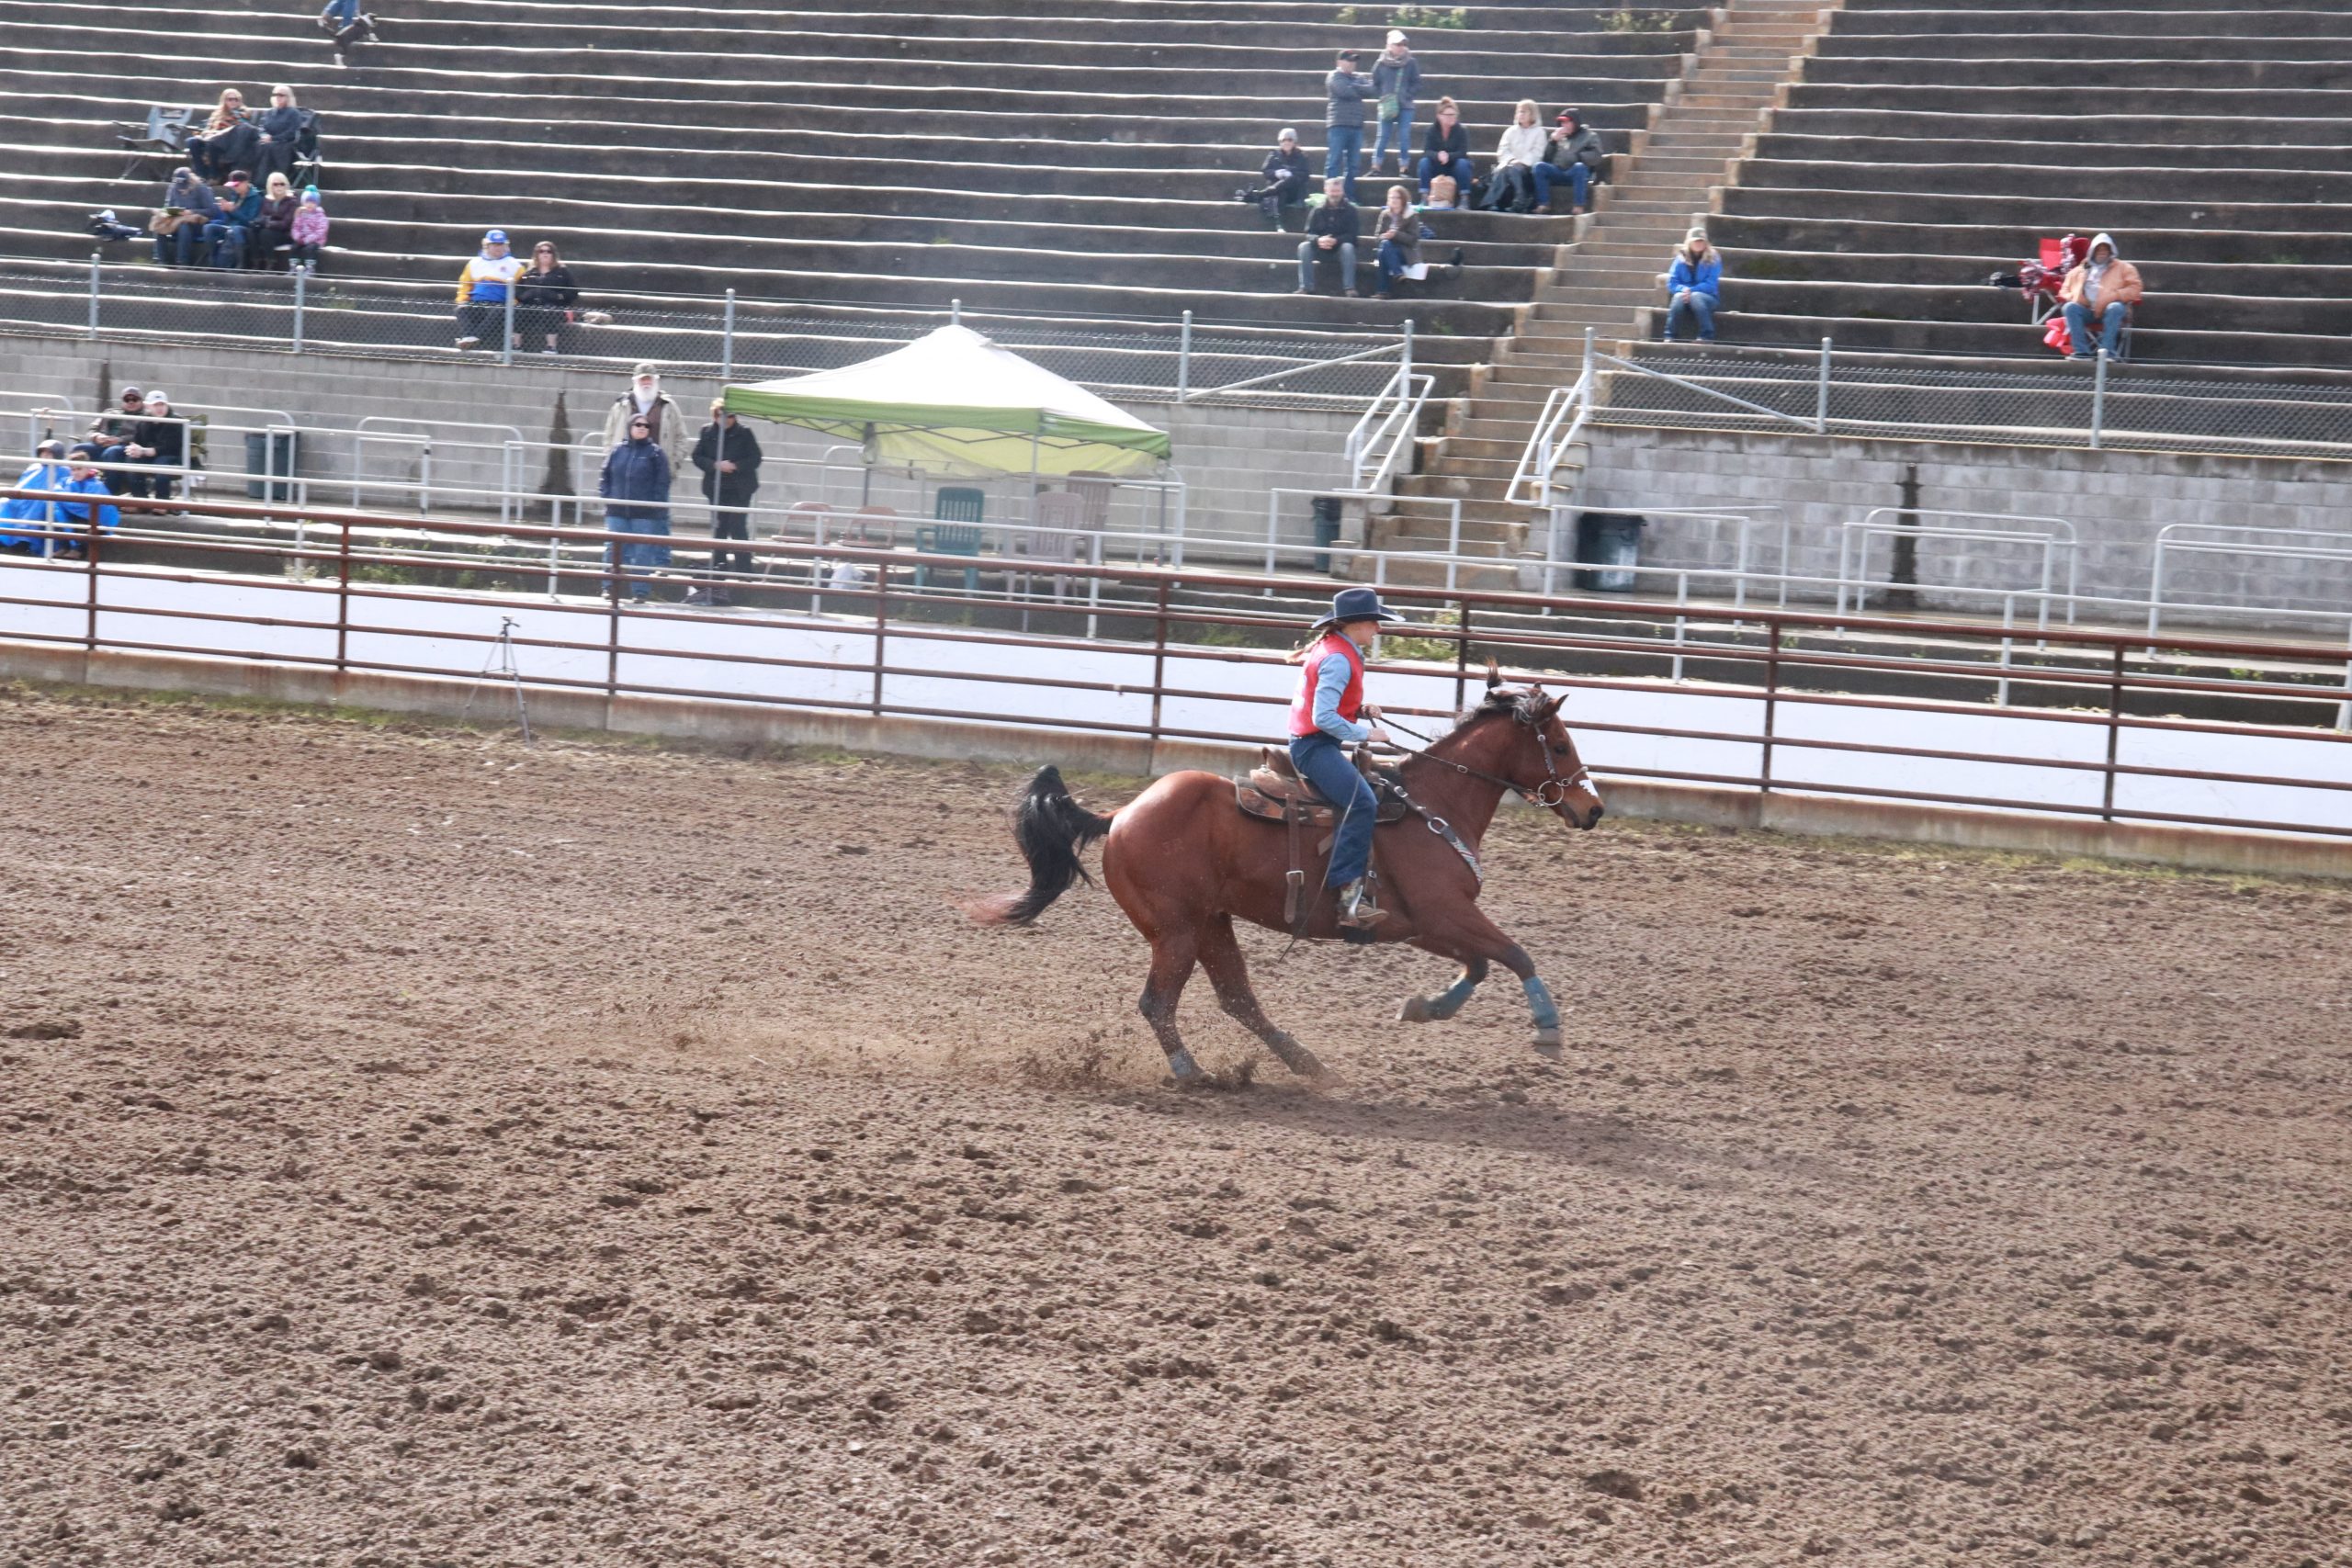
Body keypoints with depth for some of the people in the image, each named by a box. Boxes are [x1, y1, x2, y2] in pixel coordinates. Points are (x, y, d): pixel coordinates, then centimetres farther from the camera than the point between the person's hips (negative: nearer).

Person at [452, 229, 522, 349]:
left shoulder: (513, 265, 10)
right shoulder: (475, 263, 20)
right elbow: (465, 284, 24)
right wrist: (462, 301, 6)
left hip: (499, 305, -3)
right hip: (476, 304, 3)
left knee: (498, 312, -38)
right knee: (463, 309, -28)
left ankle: (475, 336, -50)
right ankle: (466, 336, -47)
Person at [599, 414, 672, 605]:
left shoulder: (655, 454, 1)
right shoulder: (617, 451, 8)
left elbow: (662, 484, -1)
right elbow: (604, 477, 13)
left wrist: (654, 505, -9)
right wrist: (607, 496, 0)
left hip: (645, 515, -2)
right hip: (617, 513, 2)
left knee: (643, 554, -2)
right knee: (614, 551, 2)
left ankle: (641, 591, 3)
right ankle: (610, 589, 10)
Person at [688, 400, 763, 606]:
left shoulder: (744, 434, -5)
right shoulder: (707, 432, 3)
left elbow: (755, 458, -5)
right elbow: (698, 457, 2)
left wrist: (735, 465, -20)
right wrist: (715, 465, -15)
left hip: (739, 490, -3)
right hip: (716, 489, 3)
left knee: (738, 529, -7)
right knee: (718, 530, 9)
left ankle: (743, 572, -3)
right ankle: (717, 572, 18)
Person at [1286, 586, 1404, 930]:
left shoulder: (1332, 650, 15)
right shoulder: (1338, 660, -17)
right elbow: (1324, 717, -23)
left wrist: (1360, 709, 10)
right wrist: (1364, 733, -17)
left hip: (1313, 744, 11)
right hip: (1315, 745, -11)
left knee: (1369, 799, 19)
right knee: (1363, 803, -27)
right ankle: (1349, 894, -34)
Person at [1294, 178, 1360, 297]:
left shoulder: (1350, 210, -3)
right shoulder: (1318, 211, 2)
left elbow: (1353, 235, -11)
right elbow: (1309, 234, -3)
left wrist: (1335, 241, -30)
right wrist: (1318, 240, -28)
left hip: (1340, 249, -2)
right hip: (1321, 250, 2)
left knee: (1348, 247, -35)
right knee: (1304, 246, -26)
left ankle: (1349, 287, -33)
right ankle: (1306, 287, -28)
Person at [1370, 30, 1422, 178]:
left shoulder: (1411, 63, 0)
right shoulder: (1381, 63, 1)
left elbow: (1417, 84, 3)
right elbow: (1374, 85, 7)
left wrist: (1406, 94, -10)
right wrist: (1381, 96, -8)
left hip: (1405, 106, 0)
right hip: (1386, 107, 0)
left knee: (1404, 138, 0)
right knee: (1382, 137, -1)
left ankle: (1403, 169, 7)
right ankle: (1376, 168, 4)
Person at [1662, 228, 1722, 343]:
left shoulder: (1713, 260, -4)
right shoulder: (1681, 259, 2)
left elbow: (1711, 285, -12)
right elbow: (1672, 283, -2)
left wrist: (1692, 291, -25)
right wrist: (1684, 290, -23)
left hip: (1708, 298, -2)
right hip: (1685, 297, 2)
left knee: (1696, 297, -36)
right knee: (1678, 296, -33)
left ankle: (1707, 336, -32)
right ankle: (1669, 336, -33)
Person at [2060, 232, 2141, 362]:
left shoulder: (2123, 268, 20)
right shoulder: (2080, 271, 27)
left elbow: (2134, 289, 7)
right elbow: (2065, 292, 25)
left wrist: (2115, 295, -10)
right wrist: (2073, 297, 0)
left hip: (2110, 310, -2)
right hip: (2086, 311, 2)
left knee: (2115, 307, -37)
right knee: (2071, 307, -29)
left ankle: (2108, 350, -41)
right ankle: (2080, 350, -36)